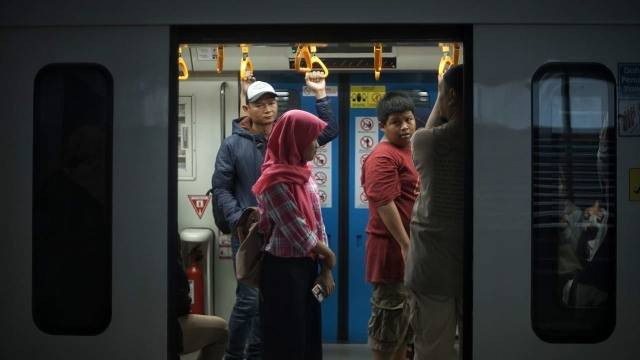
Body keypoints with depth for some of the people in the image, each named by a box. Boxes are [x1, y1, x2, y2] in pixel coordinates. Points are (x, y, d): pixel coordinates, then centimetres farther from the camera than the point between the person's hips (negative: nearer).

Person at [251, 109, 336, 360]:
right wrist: (330, 258, -3)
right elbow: (300, 235, -19)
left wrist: (326, 270, 2)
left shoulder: (303, 174, 7)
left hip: (306, 266, 8)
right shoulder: (276, 182, -19)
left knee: (309, 337, 15)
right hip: (283, 270, -8)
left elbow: (317, 224, 7)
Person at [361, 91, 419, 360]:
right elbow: (385, 204, -23)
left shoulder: (412, 150, 14)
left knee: (408, 314, 18)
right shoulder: (383, 157, -16)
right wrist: (405, 245, -23)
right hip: (392, 247, -9)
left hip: (413, 245, 9)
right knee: (390, 313, 0)